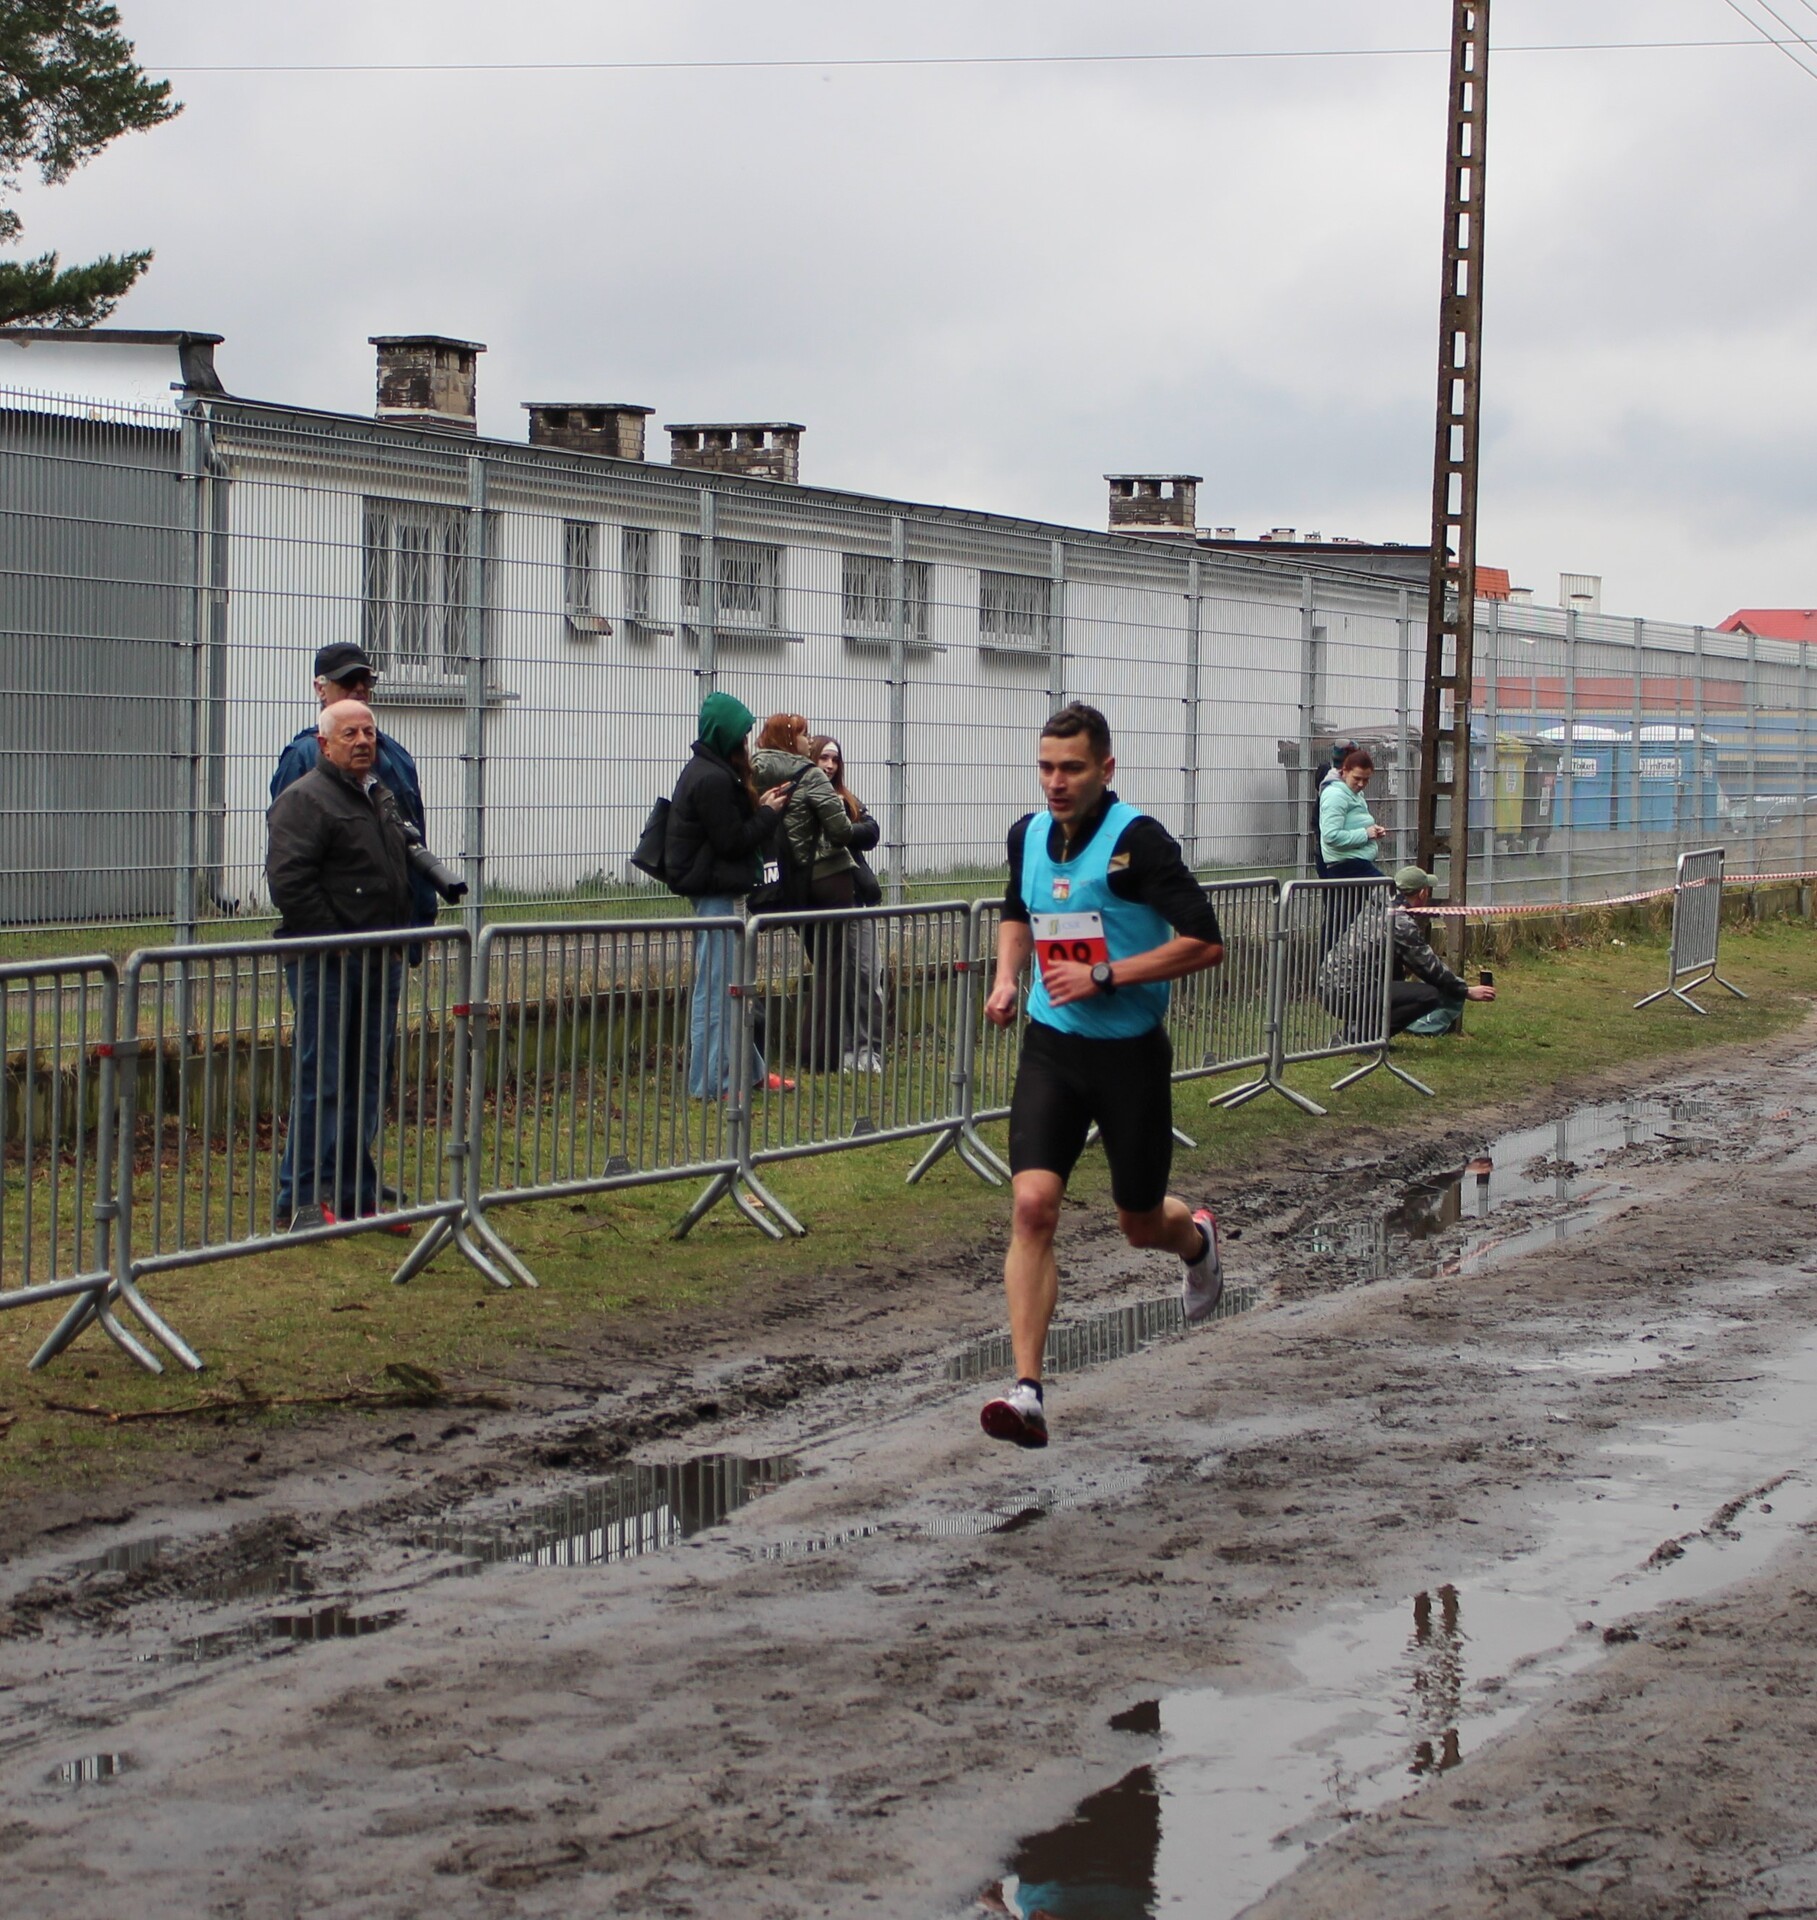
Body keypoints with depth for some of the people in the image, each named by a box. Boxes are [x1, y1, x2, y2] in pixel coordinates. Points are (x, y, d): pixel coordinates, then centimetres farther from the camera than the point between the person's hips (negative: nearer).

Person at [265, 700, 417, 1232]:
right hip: (324, 965, -8)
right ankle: (304, 1198, -5)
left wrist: (400, 939, 17)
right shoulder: (305, 800, -10)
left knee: (367, 1082, 11)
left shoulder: (383, 798, 19)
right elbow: (289, 882, -18)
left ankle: (357, 1193, 17)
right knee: (321, 1081, -9)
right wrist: (334, 941, -18)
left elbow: (404, 874, 30)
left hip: (379, 964, 8)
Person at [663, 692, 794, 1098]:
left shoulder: (708, 772, 14)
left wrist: (759, 806, 6)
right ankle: (710, 1082, -2)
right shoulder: (712, 780, -19)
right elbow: (732, 841, -18)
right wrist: (769, 813, -6)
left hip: (716, 891, 11)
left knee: (729, 985, 17)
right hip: (716, 892, -11)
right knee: (715, 987, -6)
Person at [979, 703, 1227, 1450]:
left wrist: (1104, 975, -22)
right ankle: (1027, 1392, -19)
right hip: (1051, 1048, 4)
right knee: (1033, 1205, -16)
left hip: (1130, 1053, -4)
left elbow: (1205, 942, -19)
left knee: (1141, 1225, 12)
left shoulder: (1137, 840, -16)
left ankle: (1196, 1238, 52)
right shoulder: (1028, 835, 4)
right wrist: (1007, 977, 7)